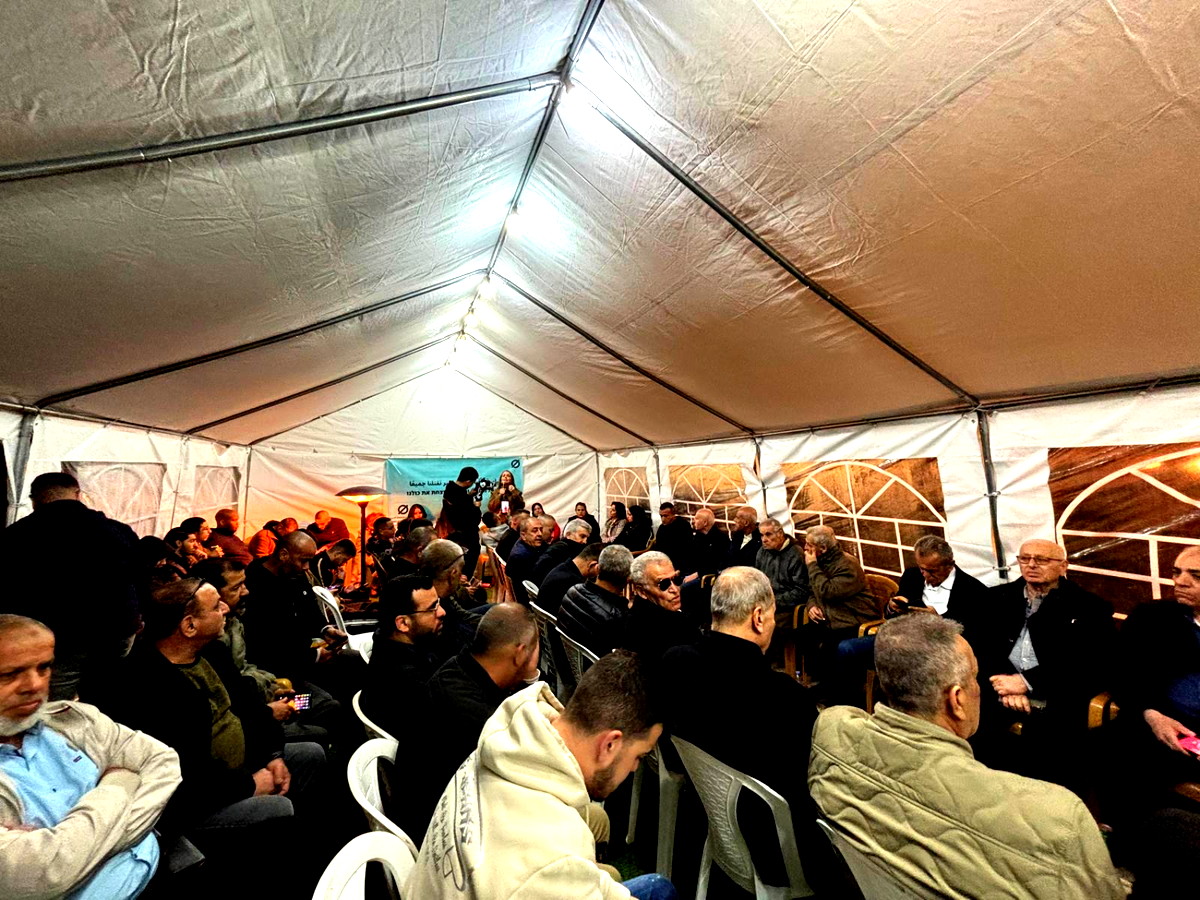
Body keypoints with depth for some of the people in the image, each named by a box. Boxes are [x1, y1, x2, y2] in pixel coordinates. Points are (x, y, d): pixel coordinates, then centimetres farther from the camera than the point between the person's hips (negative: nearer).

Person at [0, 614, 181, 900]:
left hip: (161, 864, 5)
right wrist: (115, 791, -8)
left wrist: (109, 835, -11)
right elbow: (42, 873, -21)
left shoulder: (72, 719, 5)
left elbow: (164, 760, 3)